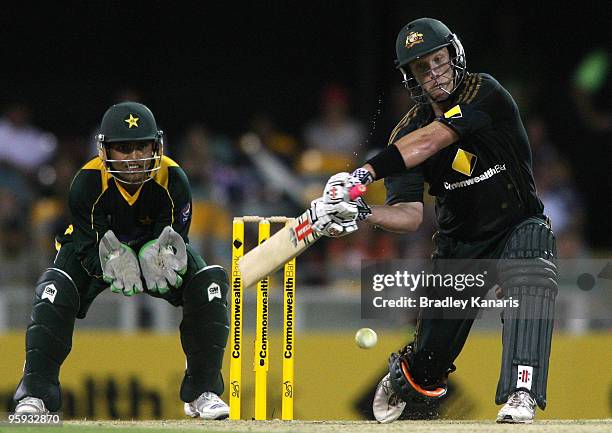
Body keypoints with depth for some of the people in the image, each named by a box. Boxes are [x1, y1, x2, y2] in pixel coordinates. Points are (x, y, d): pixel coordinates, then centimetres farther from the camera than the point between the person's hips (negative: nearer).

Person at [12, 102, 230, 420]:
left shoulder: (173, 180, -26)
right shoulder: (88, 182, -30)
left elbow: (174, 238, -23)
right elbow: (87, 248, -29)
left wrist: (163, 260, -48)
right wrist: (112, 264, -53)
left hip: (153, 246, 2)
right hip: (100, 250, -1)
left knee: (209, 283, -23)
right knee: (55, 288, -31)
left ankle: (202, 392, -10)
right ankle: (36, 392, -20)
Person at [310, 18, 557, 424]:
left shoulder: (485, 93, -21)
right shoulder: (406, 132, -10)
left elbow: (429, 142, -35)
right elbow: (409, 215, -18)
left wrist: (363, 173, -46)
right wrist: (359, 212, -38)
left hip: (520, 229, -3)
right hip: (459, 244, 3)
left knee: (530, 286, -35)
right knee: (432, 350, 5)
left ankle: (521, 396, -41)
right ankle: (403, 380, 39)